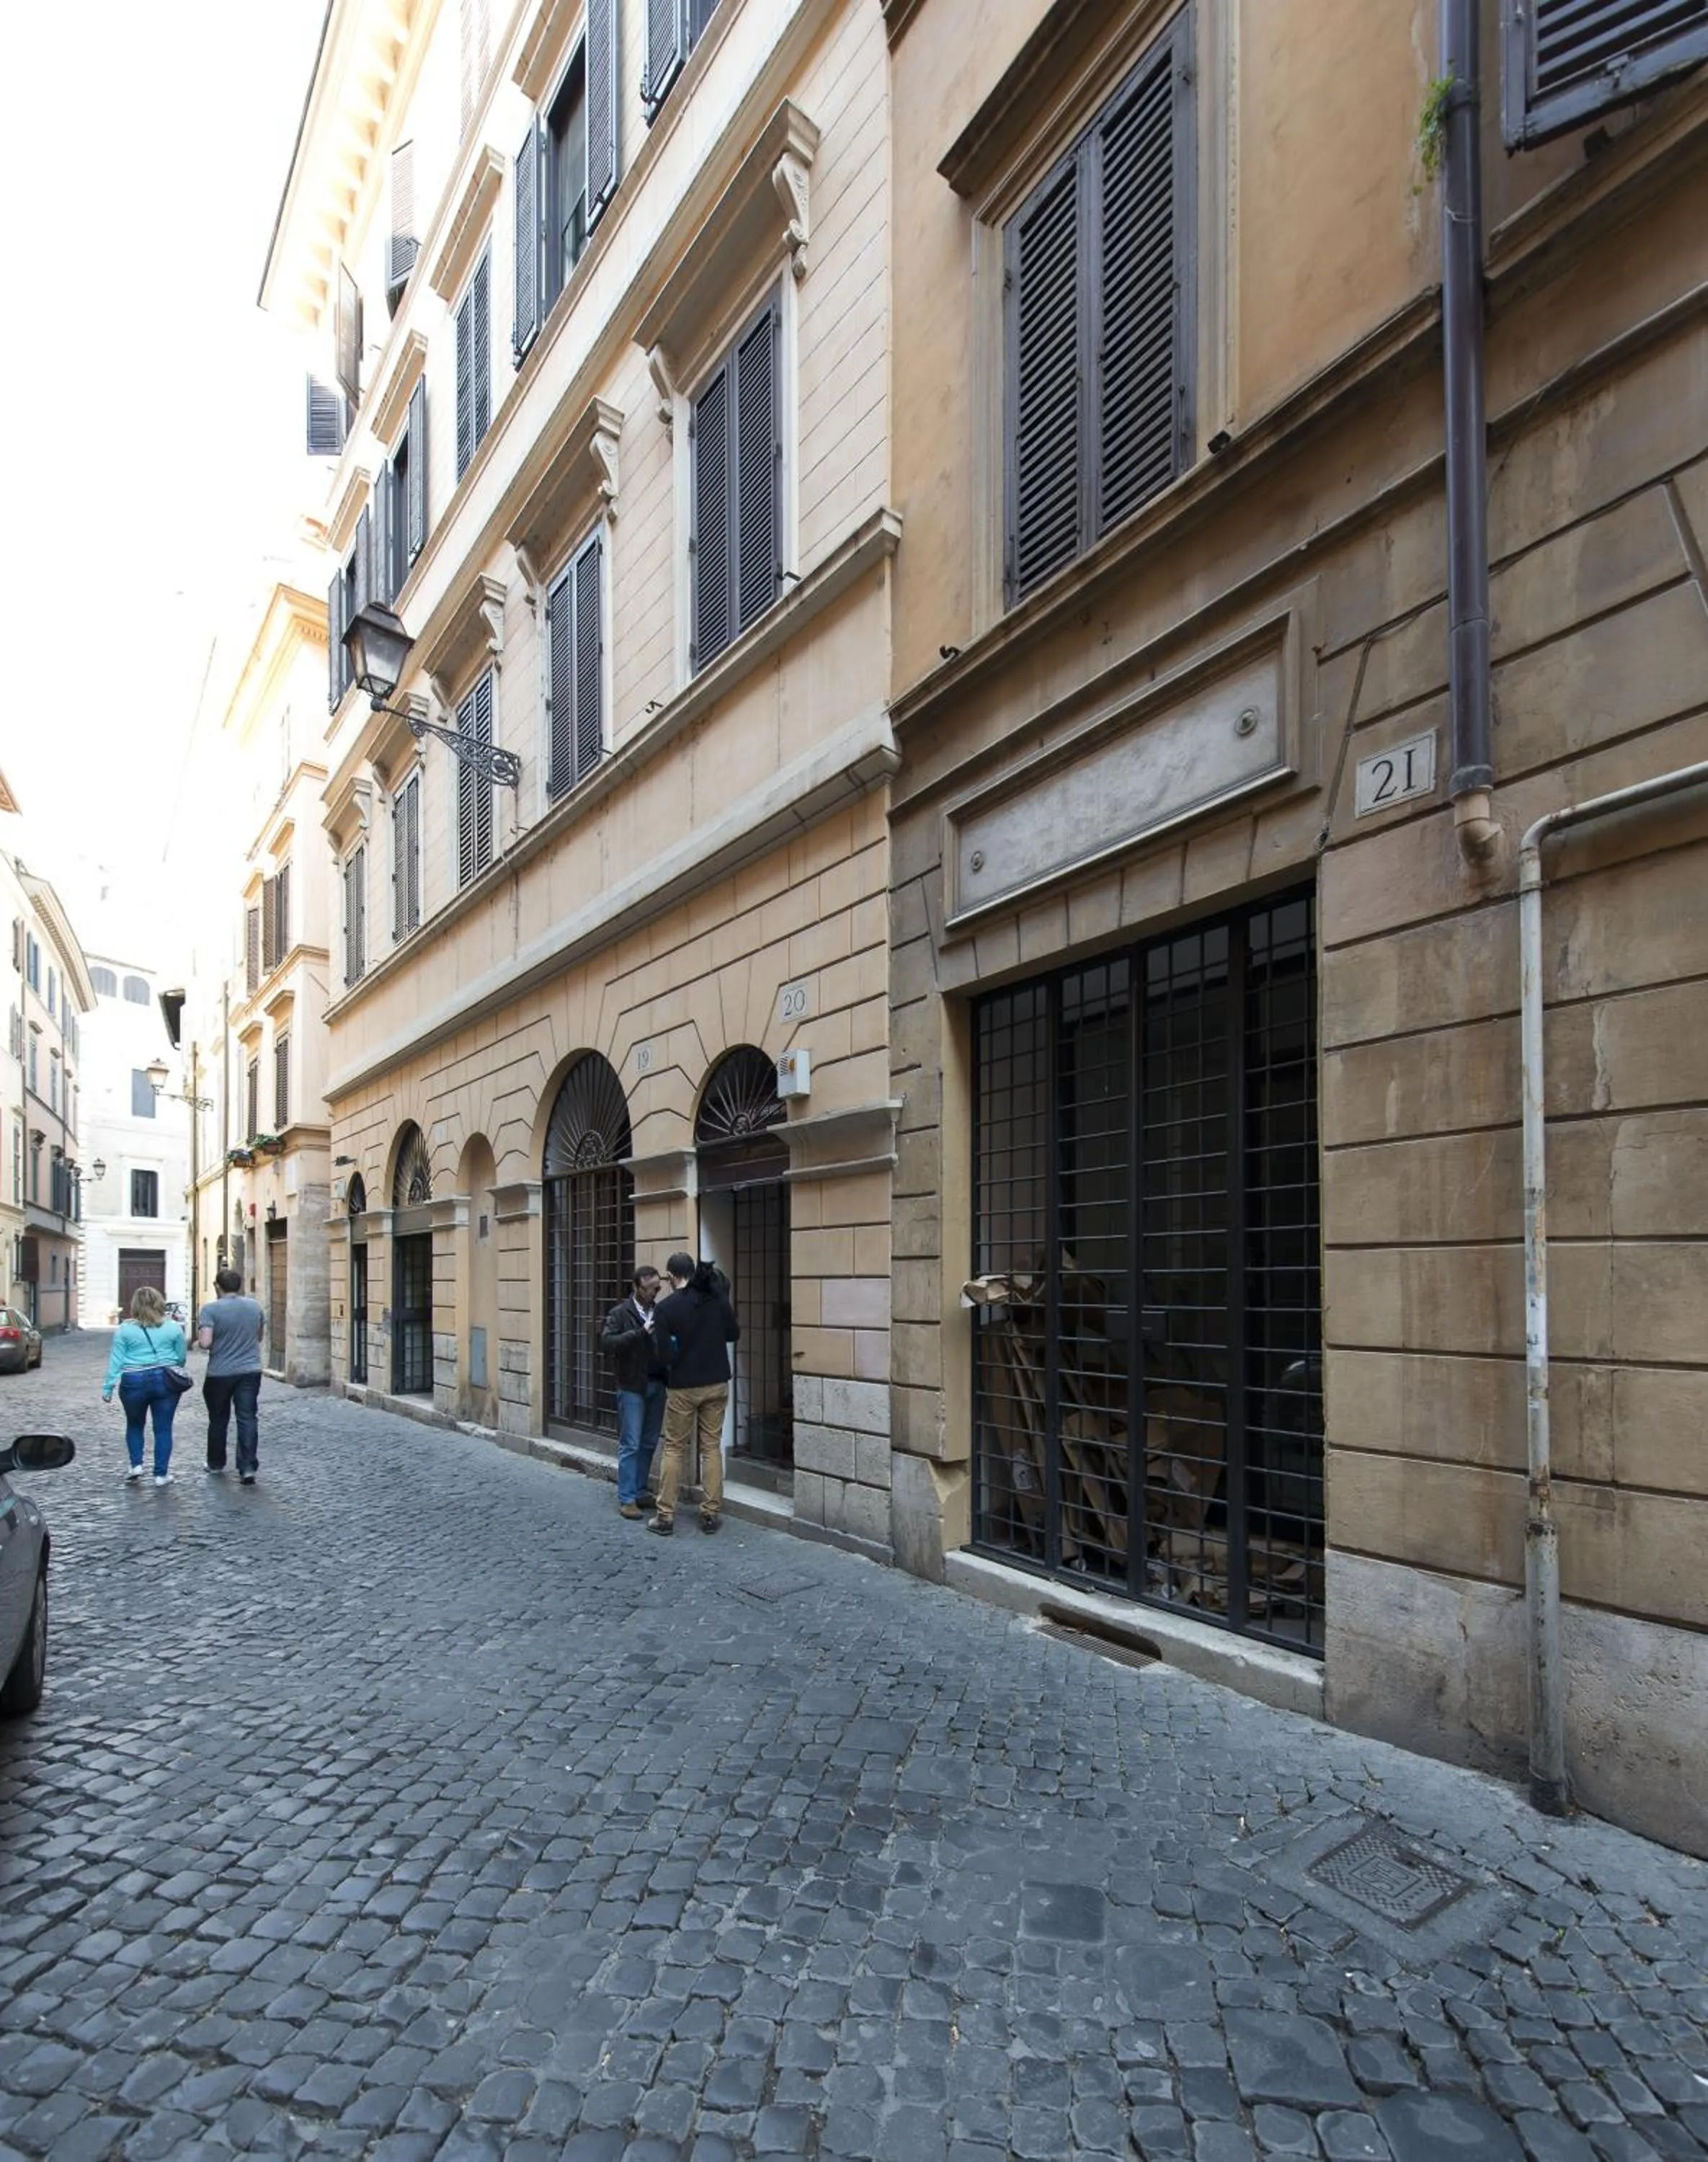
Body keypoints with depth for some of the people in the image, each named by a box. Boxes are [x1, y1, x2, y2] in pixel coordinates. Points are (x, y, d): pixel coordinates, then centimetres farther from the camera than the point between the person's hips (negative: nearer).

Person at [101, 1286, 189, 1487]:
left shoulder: (124, 1330, 0)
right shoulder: (173, 1329, 2)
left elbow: (116, 1361, -2)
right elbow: (181, 1358, 8)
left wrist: (108, 1388, 2)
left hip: (134, 1382, 0)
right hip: (165, 1382, 0)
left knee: (134, 1426, 21)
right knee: (163, 1429, 5)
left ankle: (136, 1465, 13)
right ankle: (161, 1474, 7)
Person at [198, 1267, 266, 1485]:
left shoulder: (211, 1309, -11)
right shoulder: (255, 1306, 3)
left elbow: (205, 1343, -19)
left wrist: (199, 1332, 1)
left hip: (220, 1373, -2)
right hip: (250, 1370, 2)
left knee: (218, 1419, 15)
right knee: (247, 1418, 0)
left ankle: (216, 1463, 30)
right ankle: (248, 1467, -9)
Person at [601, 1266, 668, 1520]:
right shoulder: (621, 1313, -4)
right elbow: (608, 1342, -18)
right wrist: (641, 1332, -26)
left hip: (657, 1385, 5)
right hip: (632, 1386, -5)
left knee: (649, 1444, 10)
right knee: (630, 1445, -2)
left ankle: (639, 1492, 21)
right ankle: (626, 1499, 3)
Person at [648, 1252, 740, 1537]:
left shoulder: (665, 1308, -12)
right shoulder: (717, 1298, -3)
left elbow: (663, 1354, -12)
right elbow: (734, 1333, 8)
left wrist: (676, 1358, 9)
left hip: (684, 1387, -2)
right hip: (717, 1384, 3)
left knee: (674, 1449, 8)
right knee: (712, 1447, 10)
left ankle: (665, 1516, 10)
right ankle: (711, 1514, 11)